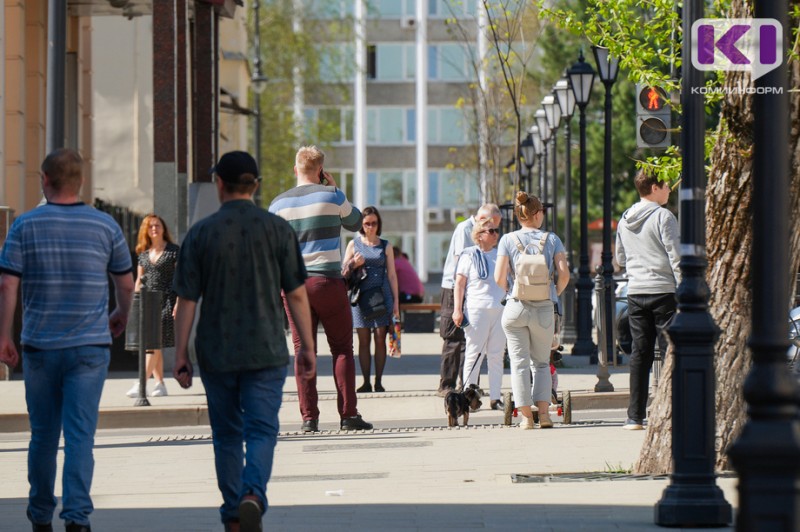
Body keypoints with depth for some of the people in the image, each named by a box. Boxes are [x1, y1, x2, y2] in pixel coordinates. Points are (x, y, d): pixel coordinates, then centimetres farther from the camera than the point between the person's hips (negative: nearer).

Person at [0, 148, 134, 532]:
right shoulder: (105, 226, 0)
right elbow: (125, 283, 9)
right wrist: (121, 315, 29)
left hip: (40, 346, 1)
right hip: (90, 346, -1)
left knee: (43, 435, 13)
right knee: (80, 435, -4)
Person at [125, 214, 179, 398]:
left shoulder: (174, 251, -1)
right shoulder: (144, 253, 14)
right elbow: (139, 280, 18)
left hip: (166, 300, -6)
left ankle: (140, 385, -20)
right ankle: (160, 384, 9)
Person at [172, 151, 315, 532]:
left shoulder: (202, 233, -3)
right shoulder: (278, 229, -2)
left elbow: (186, 301, -3)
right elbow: (296, 294, -1)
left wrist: (180, 355, 2)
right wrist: (306, 345, 7)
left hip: (216, 353, 1)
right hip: (266, 352, -1)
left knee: (227, 435, 12)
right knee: (262, 430, -1)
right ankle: (253, 495, -26)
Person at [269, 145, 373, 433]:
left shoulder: (279, 203, 5)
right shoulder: (332, 196, -2)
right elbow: (356, 223, 14)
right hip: (328, 280, -2)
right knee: (342, 348, 4)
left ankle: (309, 417, -2)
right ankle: (348, 414, -1)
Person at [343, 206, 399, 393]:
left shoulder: (385, 246, 10)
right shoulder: (354, 244, 10)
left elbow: (392, 275, 10)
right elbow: (343, 271, 10)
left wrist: (396, 301, 4)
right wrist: (354, 264, -11)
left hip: (382, 295, 0)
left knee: (380, 339, -5)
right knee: (363, 340, -1)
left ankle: (378, 381, -2)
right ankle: (366, 382, 2)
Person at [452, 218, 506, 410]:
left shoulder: (500, 254, 17)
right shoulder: (469, 255, 2)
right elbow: (460, 283, -1)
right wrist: (457, 309, -9)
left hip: (500, 309, 5)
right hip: (477, 308, -5)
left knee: (497, 355, 4)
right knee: (474, 354, -4)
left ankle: (495, 398, 6)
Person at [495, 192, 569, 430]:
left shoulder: (508, 240, -1)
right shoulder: (551, 239, 0)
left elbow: (499, 278, -7)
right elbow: (564, 273, -7)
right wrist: (555, 294, 11)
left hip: (515, 308, -1)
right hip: (544, 309, 1)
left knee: (519, 363, 5)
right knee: (541, 362, 15)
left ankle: (526, 415, 2)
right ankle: (543, 412, 5)